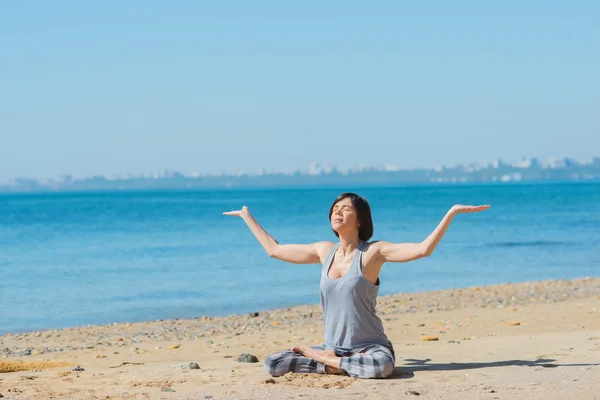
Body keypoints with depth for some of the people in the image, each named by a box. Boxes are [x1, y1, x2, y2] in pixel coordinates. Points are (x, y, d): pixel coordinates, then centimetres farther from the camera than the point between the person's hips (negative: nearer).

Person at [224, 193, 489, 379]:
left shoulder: (373, 252, -9)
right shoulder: (324, 251, 6)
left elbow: (423, 249, -21)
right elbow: (274, 250, 20)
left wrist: (453, 212, -27)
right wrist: (247, 216, 26)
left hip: (370, 346, -3)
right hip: (333, 347, 3)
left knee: (381, 367, -40)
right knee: (273, 365, -15)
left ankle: (322, 359, -11)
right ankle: (333, 363, -1)